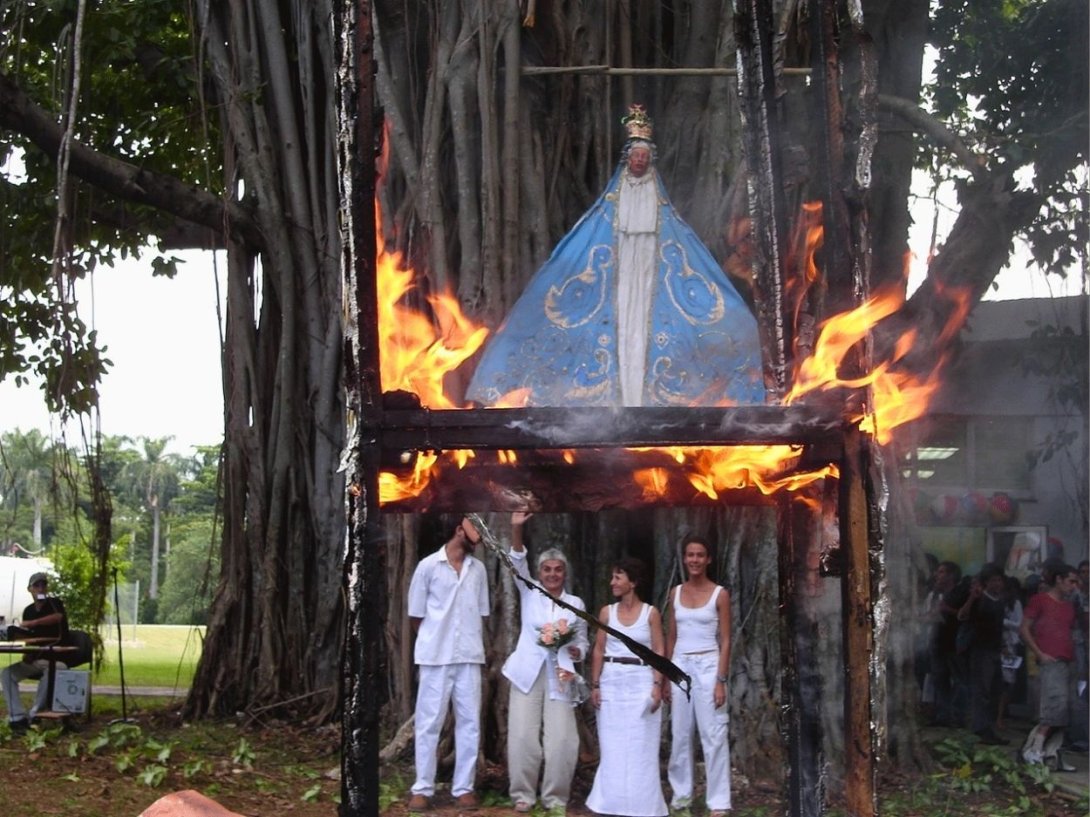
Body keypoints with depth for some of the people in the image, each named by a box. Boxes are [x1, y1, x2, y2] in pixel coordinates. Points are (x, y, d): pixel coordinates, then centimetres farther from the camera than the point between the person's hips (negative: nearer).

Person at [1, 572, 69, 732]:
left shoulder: (55, 603, -2)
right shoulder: (28, 611, 14)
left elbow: (58, 617, -27)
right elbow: (28, 639, 17)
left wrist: (32, 623, -34)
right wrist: (26, 656, -4)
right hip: (35, 659, 5)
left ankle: (34, 716, -29)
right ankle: (17, 718, -27)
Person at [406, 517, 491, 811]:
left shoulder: (478, 569, 7)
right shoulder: (428, 566, -5)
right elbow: (416, 615, 1)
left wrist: (472, 644, 6)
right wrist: (435, 641, 7)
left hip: (469, 657, 4)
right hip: (435, 658, -4)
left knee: (469, 723, 5)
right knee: (429, 723, 2)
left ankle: (464, 787, 13)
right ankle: (423, 788, 9)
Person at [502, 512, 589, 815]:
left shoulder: (576, 603, 11)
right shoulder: (529, 595, 8)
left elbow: (582, 641, 15)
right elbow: (518, 564, -7)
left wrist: (576, 651, -10)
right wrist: (516, 530, -23)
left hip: (559, 677, 1)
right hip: (528, 673, 0)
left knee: (561, 739, -6)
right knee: (523, 736, -4)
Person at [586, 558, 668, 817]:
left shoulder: (651, 613, 0)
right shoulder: (606, 612, 5)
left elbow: (659, 652, -1)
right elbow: (598, 649, 6)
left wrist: (657, 685, -11)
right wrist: (595, 685, 0)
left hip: (641, 681, -2)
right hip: (611, 682, 2)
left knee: (640, 747, 0)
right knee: (612, 747, 4)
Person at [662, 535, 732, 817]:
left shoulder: (720, 594, -3)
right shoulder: (676, 593, 8)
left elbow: (725, 641, -5)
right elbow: (670, 638, 12)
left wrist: (721, 680, -12)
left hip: (708, 666, -4)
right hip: (680, 666, 4)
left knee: (713, 736, -2)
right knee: (680, 735, 9)